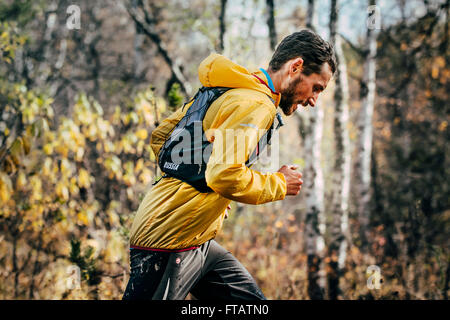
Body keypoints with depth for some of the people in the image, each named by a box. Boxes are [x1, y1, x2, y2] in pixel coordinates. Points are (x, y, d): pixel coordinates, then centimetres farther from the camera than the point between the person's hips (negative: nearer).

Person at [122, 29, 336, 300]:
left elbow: (160, 137, 18)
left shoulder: (229, 91, 14)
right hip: (170, 247, -10)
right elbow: (224, 175, -27)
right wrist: (279, 184, -11)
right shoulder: (256, 104, -16)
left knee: (251, 298, 11)